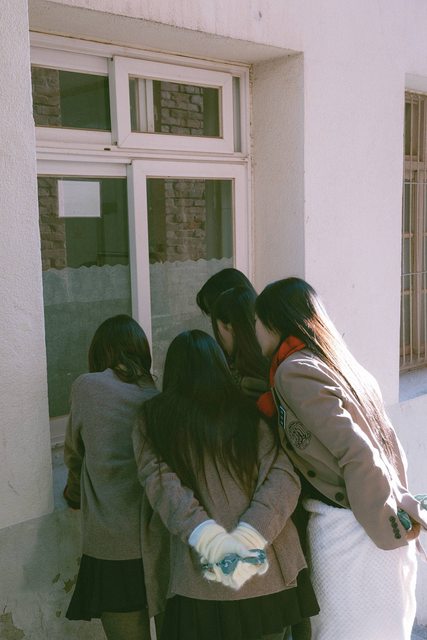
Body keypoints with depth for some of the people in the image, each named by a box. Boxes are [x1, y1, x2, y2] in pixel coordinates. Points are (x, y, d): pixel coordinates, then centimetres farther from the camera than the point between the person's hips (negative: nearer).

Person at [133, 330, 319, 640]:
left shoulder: (153, 418, 2)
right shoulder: (248, 413, 5)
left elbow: (161, 482, -12)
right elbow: (283, 477, -6)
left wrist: (210, 540, -19)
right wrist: (247, 538, -15)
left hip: (199, 587, -2)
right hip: (269, 578, 2)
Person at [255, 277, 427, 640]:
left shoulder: (294, 371, -14)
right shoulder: (339, 363, 12)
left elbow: (356, 453, -20)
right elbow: (389, 446, 12)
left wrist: (388, 525, -12)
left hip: (347, 529, -9)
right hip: (380, 528, 9)